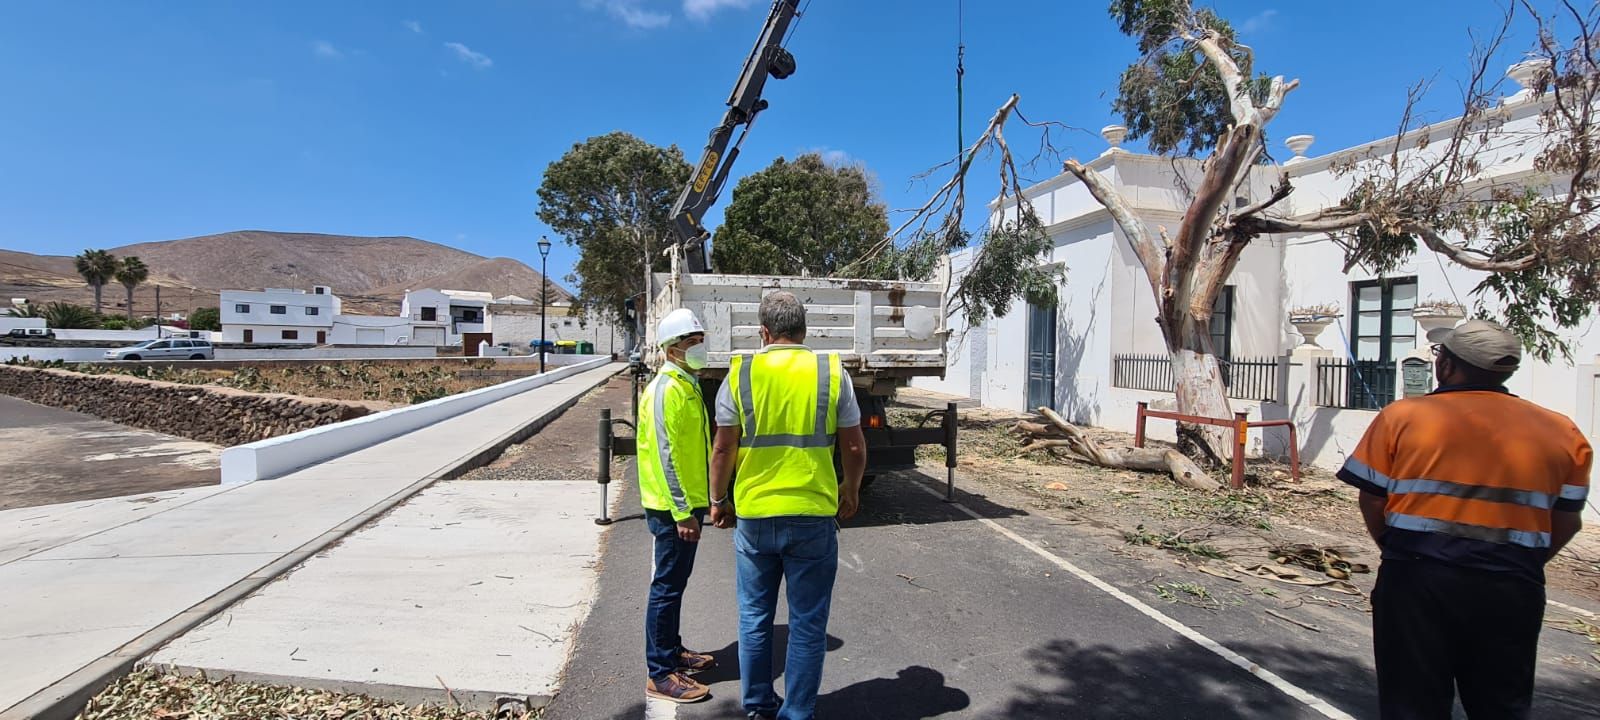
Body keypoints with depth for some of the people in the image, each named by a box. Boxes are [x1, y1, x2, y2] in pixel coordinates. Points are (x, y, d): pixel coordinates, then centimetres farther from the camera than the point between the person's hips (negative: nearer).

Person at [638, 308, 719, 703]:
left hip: (690, 501, 10)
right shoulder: (666, 389, -18)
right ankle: (661, 674, 8)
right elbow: (665, 456, -22)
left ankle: (673, 651, 31)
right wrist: (681, 512, -23)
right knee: (667, 587, -2)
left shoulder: (688, 384, 12)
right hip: (673, 508, -10)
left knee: (676, 582, 18)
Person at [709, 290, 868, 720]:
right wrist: (851, 490, 19)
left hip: (753, 516, 1)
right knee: (807, 624, 11)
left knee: (755, 617, 17)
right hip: (813, 517, -1)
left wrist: (718, 500, 14)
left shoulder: (741, 373, -3)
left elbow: (723, 449, -1)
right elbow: (854, 447, 1)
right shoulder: (832, 373, -3)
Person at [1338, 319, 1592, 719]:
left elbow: (1372, 503, -3)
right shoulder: (1561, 432, 4)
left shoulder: (1401, 417, -5)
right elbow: (1566, 523, 8)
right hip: (1512, 590, 3)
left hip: (1416, 579, -3)